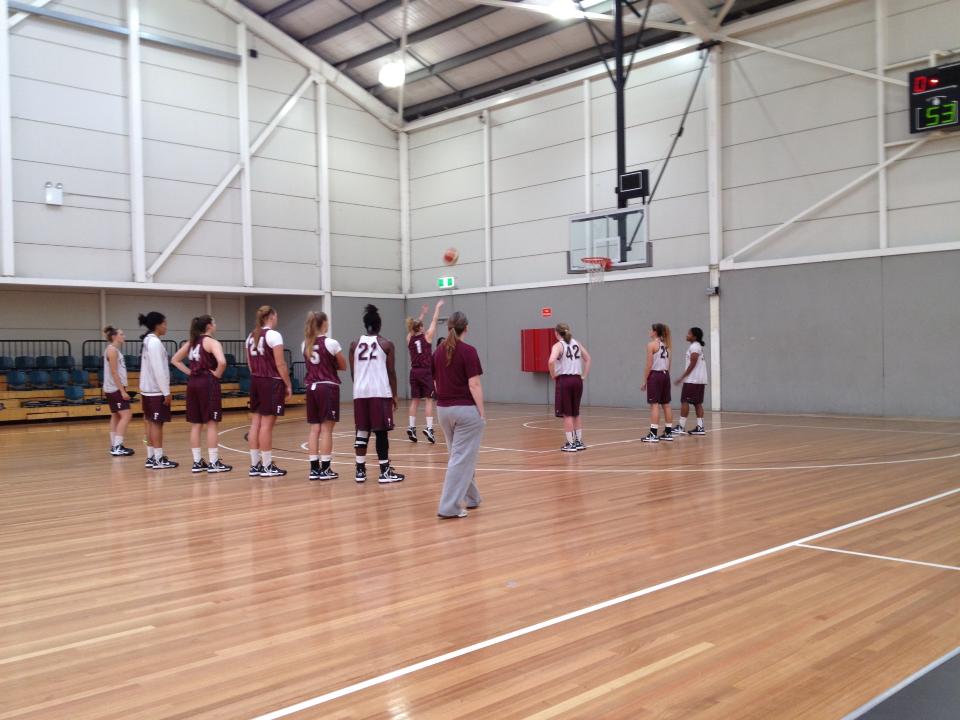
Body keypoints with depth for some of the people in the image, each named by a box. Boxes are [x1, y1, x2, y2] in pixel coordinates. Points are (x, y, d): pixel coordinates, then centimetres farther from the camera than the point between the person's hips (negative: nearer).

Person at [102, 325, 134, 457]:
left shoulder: (115, 349, 15)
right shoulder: (112, 350, -14)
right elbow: (114, 373, -19)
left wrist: (122, 389, 19)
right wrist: (122, 391, -20)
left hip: (115, 388, 10)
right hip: (115, 388, -10)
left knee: (116, 416, 12)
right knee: (126, 414, -12)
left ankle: (115, 446, 17)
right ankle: (116, 447, -13)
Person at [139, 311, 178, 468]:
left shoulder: (149, 341, 15)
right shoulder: (155, 342, -15)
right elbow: (158, 370, -20)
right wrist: (166, 391, -18)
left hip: (149, 389, 9)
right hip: (157, 390, -9)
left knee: (151, 422, 10)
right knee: (157, 423, -6)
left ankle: (151, 458, 13)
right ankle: (159, 459, -2)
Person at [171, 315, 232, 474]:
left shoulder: (191, 342, 14)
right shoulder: (212, 342, -9)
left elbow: (175, 360, 20)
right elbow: (222, 362, -26)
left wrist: (190, 372, 12)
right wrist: (217, 374, -9)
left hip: (193, 383, 7)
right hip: (208, 383, -7)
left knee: (195, 424, 9)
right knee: (212, 424, -2)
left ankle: (197, 462, 13)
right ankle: (214, 463, 0)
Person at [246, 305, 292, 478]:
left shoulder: (251, 336, 11)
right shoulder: (273, 335, -12)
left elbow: (250, 363, 14)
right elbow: (280, 364, -15)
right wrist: (288, 385, -8)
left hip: (255, 382, 8)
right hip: (272, 382, -8)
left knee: (256, 423, 9)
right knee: (267, 424, -5)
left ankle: (255, 465, 13)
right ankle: (267, 466, 0)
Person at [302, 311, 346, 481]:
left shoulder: (305, 345, 6)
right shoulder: (331, 343, -10)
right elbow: (343, 366, 0)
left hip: (311, 387, 6)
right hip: (328, 387, -6)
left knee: (314, 429, 8)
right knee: (326, 429, -3)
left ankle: (314, 468, 9)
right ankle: (325, 469, -1)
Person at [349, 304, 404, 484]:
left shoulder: (355, 344, 7)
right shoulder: (386, 344, -1)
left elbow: (353, 372, 11)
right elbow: (391, 372, -1)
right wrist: (394, 395, 8)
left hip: (360, 393, 3)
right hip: (380, 393, -3)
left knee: (362, 431, 9)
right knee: (381, 432, 0)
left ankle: (360, 471, 12)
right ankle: (385, 471, 4)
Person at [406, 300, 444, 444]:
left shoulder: (410, 338, 6)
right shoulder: (426, 336, -4)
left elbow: (415, 326, 24)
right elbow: (434, 321, 6)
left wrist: (423, 313, 35)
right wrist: (438, 307, 19)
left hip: (414, 372, 4)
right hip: (426, 372, -4)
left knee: (415, 400, 8)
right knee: (428, 400, -4)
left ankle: (411, 427, 4)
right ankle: (429, 428, -13)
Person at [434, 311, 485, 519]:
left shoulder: (439, 351, 6)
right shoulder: (468, 351, -13)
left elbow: (437, 382, 12)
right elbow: (474, 385, -16)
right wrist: (482, 413, -10)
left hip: (443, 409, 7)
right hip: (466, 410, -7)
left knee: (460, 455, 20)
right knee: (461, 458, -3)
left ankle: (471, 498, 31)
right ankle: (448, 507, -6)